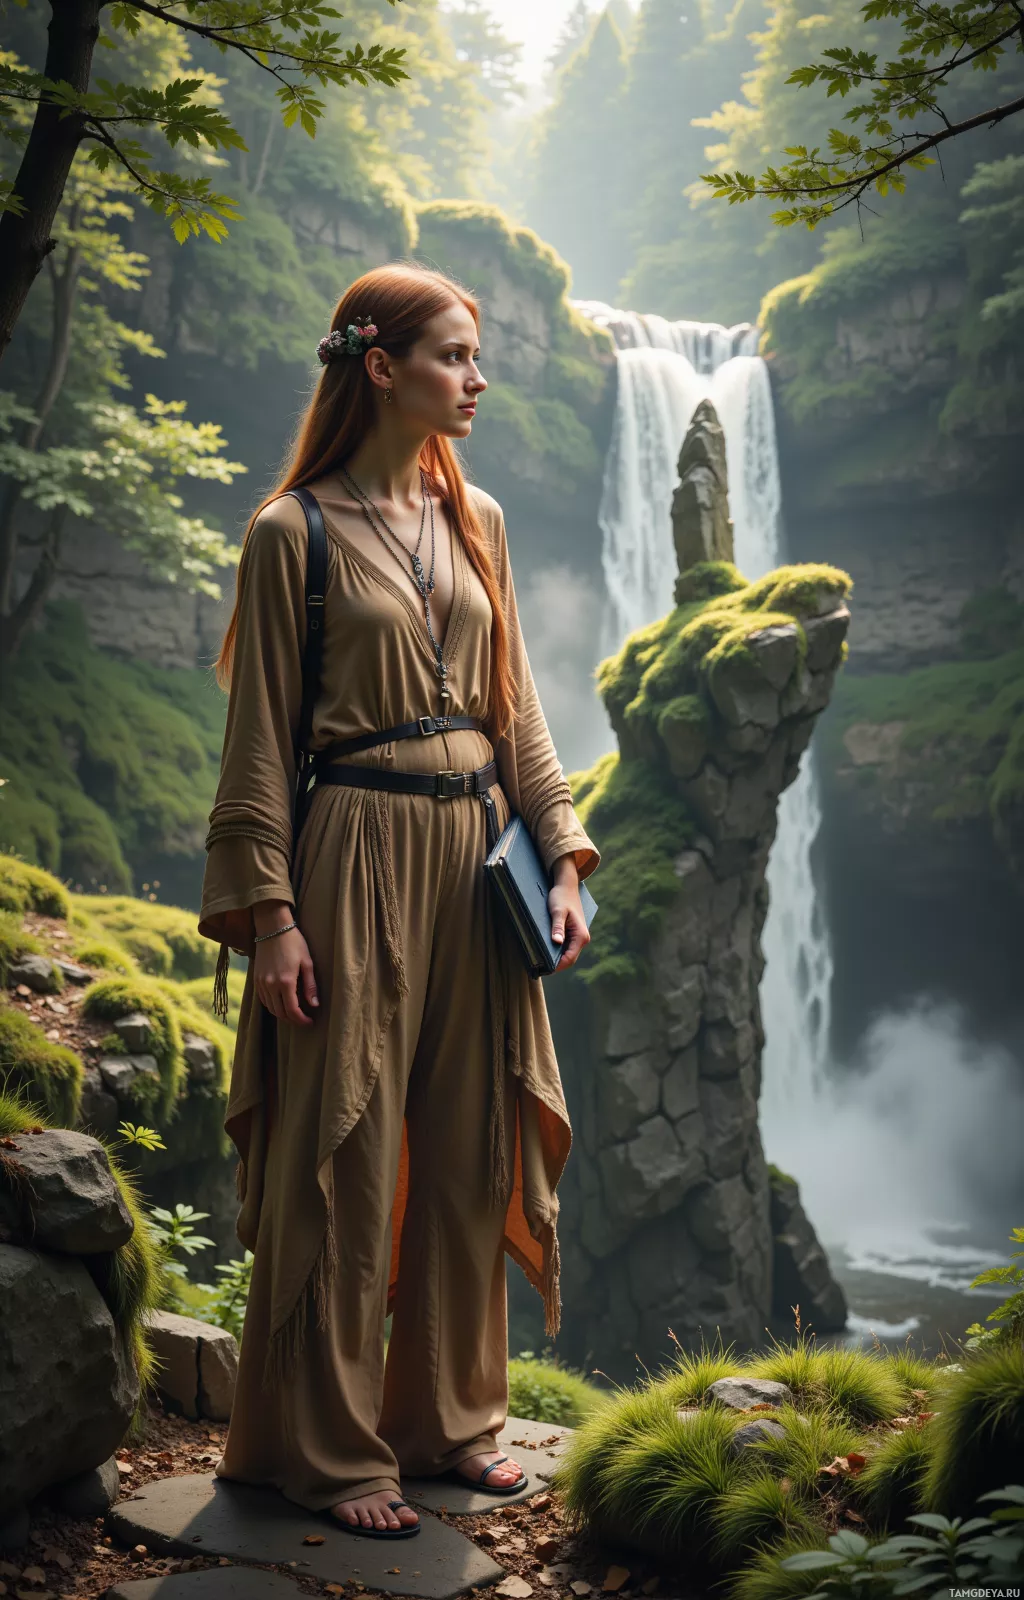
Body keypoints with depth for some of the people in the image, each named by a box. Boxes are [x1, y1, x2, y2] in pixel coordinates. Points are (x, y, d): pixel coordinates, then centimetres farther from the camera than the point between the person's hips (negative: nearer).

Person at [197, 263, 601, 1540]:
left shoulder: (476, 522, 12)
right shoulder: (294, 534, -5)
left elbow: (516, 710, 14)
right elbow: (258, 739, -7)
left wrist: (562, 857, 5)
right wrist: (267, 912, -13)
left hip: (475, 857, 6)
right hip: (356, 859, -6)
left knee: (467, 1147, 11)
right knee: (345, 1158, 1)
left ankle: (450, 1412, 28)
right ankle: (327, 1448, 17)